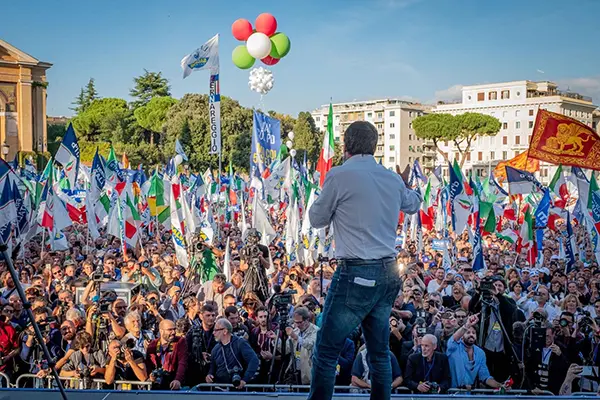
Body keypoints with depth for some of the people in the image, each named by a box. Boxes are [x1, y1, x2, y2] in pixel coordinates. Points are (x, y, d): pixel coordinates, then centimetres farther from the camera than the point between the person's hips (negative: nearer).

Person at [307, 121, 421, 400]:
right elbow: (413, 204, 32)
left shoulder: (340, 175, -9)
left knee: (326, 353, -1)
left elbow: (317, 219, 3)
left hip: (356, 273, -6)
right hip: (388, 275, 7)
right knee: (380, 353, 13)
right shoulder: (392, 179, 9)